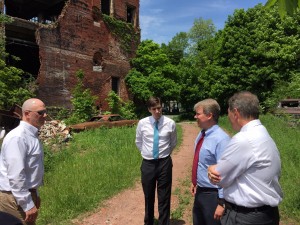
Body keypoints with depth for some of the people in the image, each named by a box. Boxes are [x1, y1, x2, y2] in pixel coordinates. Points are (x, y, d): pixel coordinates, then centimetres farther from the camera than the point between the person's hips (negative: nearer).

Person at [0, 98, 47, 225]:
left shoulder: (31, 135, 7)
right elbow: (16, 175, -26)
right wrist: (28, 205, -22)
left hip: (25, 193, 9)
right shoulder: (17, 138, -23)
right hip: (15, 198, -9)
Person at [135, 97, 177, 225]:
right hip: (147, 163, 1)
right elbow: (138, 142, 13)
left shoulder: (170, 123, -6)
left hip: (164, 163, -1)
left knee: (164, 198, 9)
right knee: (148, 197, 18)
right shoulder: (142, 123, -4)